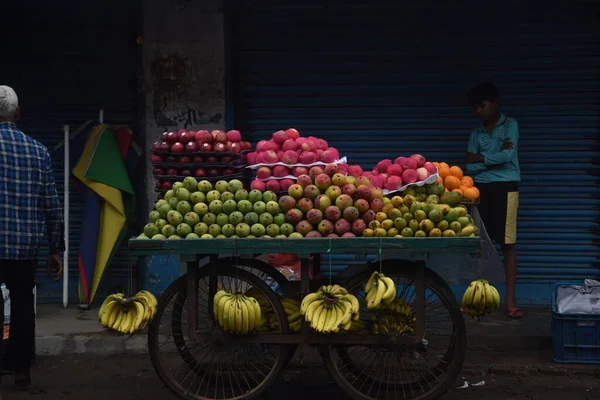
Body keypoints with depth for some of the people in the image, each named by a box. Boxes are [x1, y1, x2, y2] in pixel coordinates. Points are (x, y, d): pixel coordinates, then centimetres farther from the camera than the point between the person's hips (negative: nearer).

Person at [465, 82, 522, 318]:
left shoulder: (510, 125, 3)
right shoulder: (476, 133, 13)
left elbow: (508, 156, -12)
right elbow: (470, 167, 2)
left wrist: (480, 159, -2)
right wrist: (495, 157, -9)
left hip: (505, 187, -4)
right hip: (480, 188, 4)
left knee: (507, 243, -4)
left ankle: (510, 298, -1)